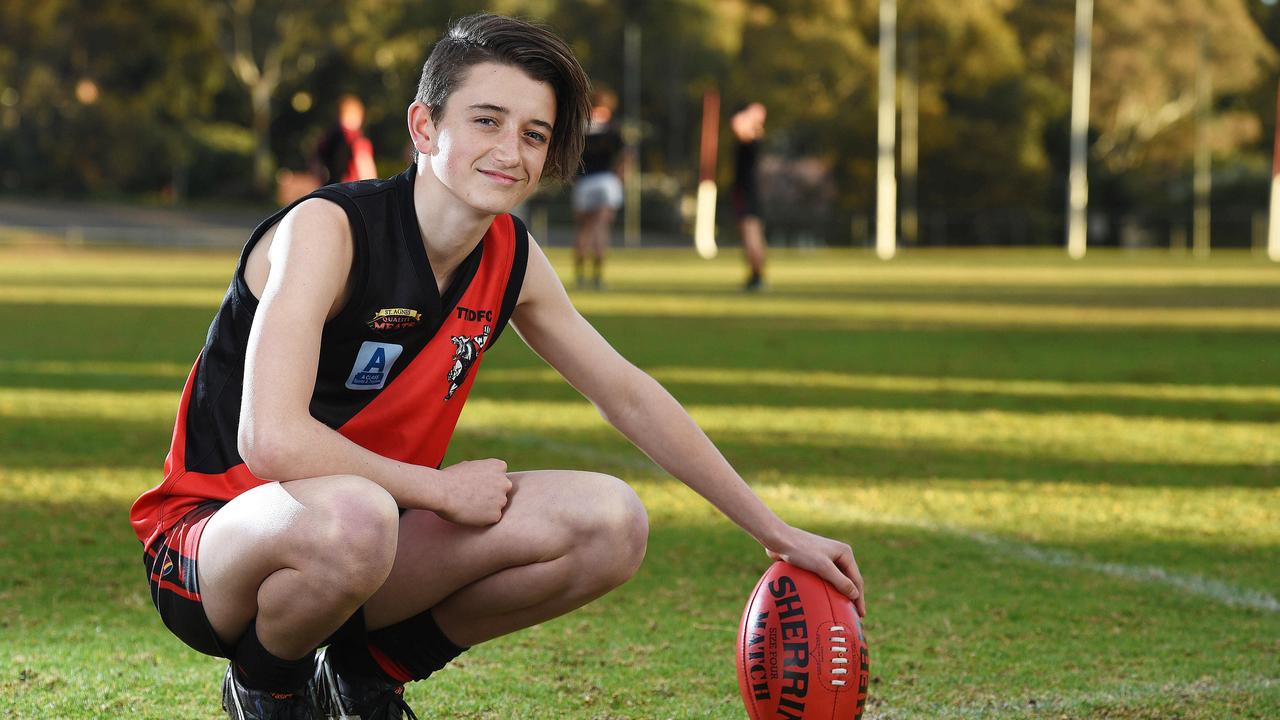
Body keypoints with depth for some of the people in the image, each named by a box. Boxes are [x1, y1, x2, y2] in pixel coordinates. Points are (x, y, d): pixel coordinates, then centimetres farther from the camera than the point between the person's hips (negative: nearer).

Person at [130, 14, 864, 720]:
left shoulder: (512, 259, 1)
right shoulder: (328, 230, -22)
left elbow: (629, 394, 13)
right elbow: (272, 440, -33)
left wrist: (777, 531, 13)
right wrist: (443, 490, -21)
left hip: (363, 533, 7)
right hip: (213, 538, -7)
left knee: (610, 522, -10)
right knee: (353, 514, -41)